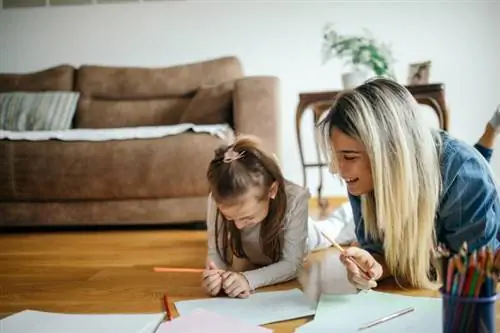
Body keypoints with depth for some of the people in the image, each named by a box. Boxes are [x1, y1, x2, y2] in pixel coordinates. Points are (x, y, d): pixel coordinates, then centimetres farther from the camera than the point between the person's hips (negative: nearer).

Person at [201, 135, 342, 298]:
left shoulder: (295, 199, -49)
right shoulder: (219, 200, -42)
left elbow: (291, 264, -42)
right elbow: (216, 254, -34)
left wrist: (248, 279, -59)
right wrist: (215, 275, -59)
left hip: (295, 241, -1)